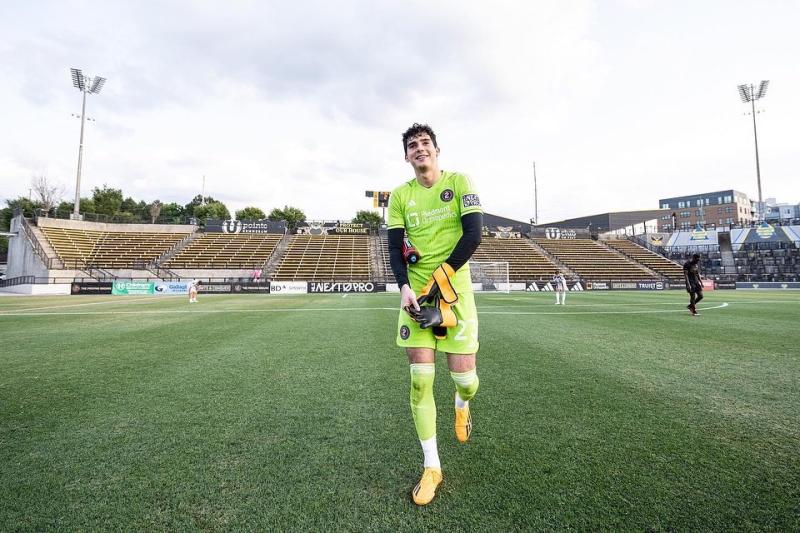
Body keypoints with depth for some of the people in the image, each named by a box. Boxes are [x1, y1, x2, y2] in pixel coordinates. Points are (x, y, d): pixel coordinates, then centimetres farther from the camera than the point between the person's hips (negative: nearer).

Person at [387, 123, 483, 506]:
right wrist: (404, 287, -14)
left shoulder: (458, 182, 1)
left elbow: (472, 235, -9)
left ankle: (461, 404, 38)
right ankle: (431, 467, 16)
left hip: (454, 289, -2)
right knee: (420, 380, -3)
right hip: (416, 292, 2)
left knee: (465, 379, -3)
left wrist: (439, 279, -14)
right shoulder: (400, 195, 9)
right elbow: (395, 247, 3)